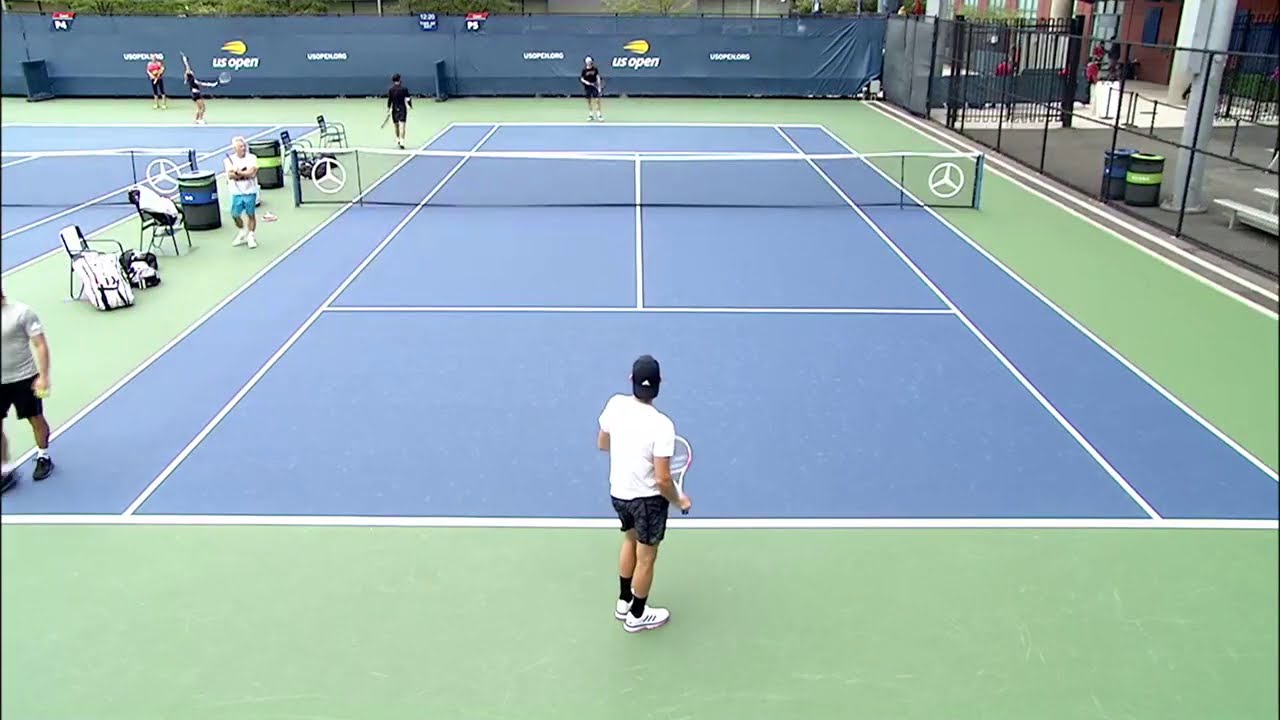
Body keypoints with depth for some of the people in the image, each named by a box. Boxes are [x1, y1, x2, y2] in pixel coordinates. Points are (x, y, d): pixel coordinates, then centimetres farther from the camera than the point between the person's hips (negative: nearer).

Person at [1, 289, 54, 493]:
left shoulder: (21, 312, -13)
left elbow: (40, 345, -12)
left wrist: (43, 376, -17)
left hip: (24, 378, -4)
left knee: (36, 419, 12)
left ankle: (43, 457, 35)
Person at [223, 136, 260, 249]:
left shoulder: (252, 157, -2)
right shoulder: (229, 159, 1)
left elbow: (252, 173, -15)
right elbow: (230, 175, -12)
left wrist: (238, 173, -14)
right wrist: (245, 174, -18)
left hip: (250, 192, -2)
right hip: (237, 192, 2)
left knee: (251, 214, 3)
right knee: (235, 215, 6)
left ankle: (251, 236, 17)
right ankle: (243, 233, 30)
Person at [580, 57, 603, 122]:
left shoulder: (595, 69, -1)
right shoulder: (584, 70, -1)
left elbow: (598, 77, 1)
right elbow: (581, 79, 3)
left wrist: (599, 86, -6)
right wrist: (586, 82, -17)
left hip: (594, 86, -1)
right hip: (587, 87, 1)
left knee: (597, 100, -10)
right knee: (589, 101, 7)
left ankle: (599, 115, -8)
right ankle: (590, 115, 17)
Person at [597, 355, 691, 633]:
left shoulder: (615, 404, -13)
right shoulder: (662, 425, -29)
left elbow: (602, 443, 4)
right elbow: (662, 479, -26)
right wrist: (678, 500, -7)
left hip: (618, 493, 6)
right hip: (648, 499, -6)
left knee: (630, 541, 32)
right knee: (646, 559, 17)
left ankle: (624, 602, 48)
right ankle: (637, 615, 37)